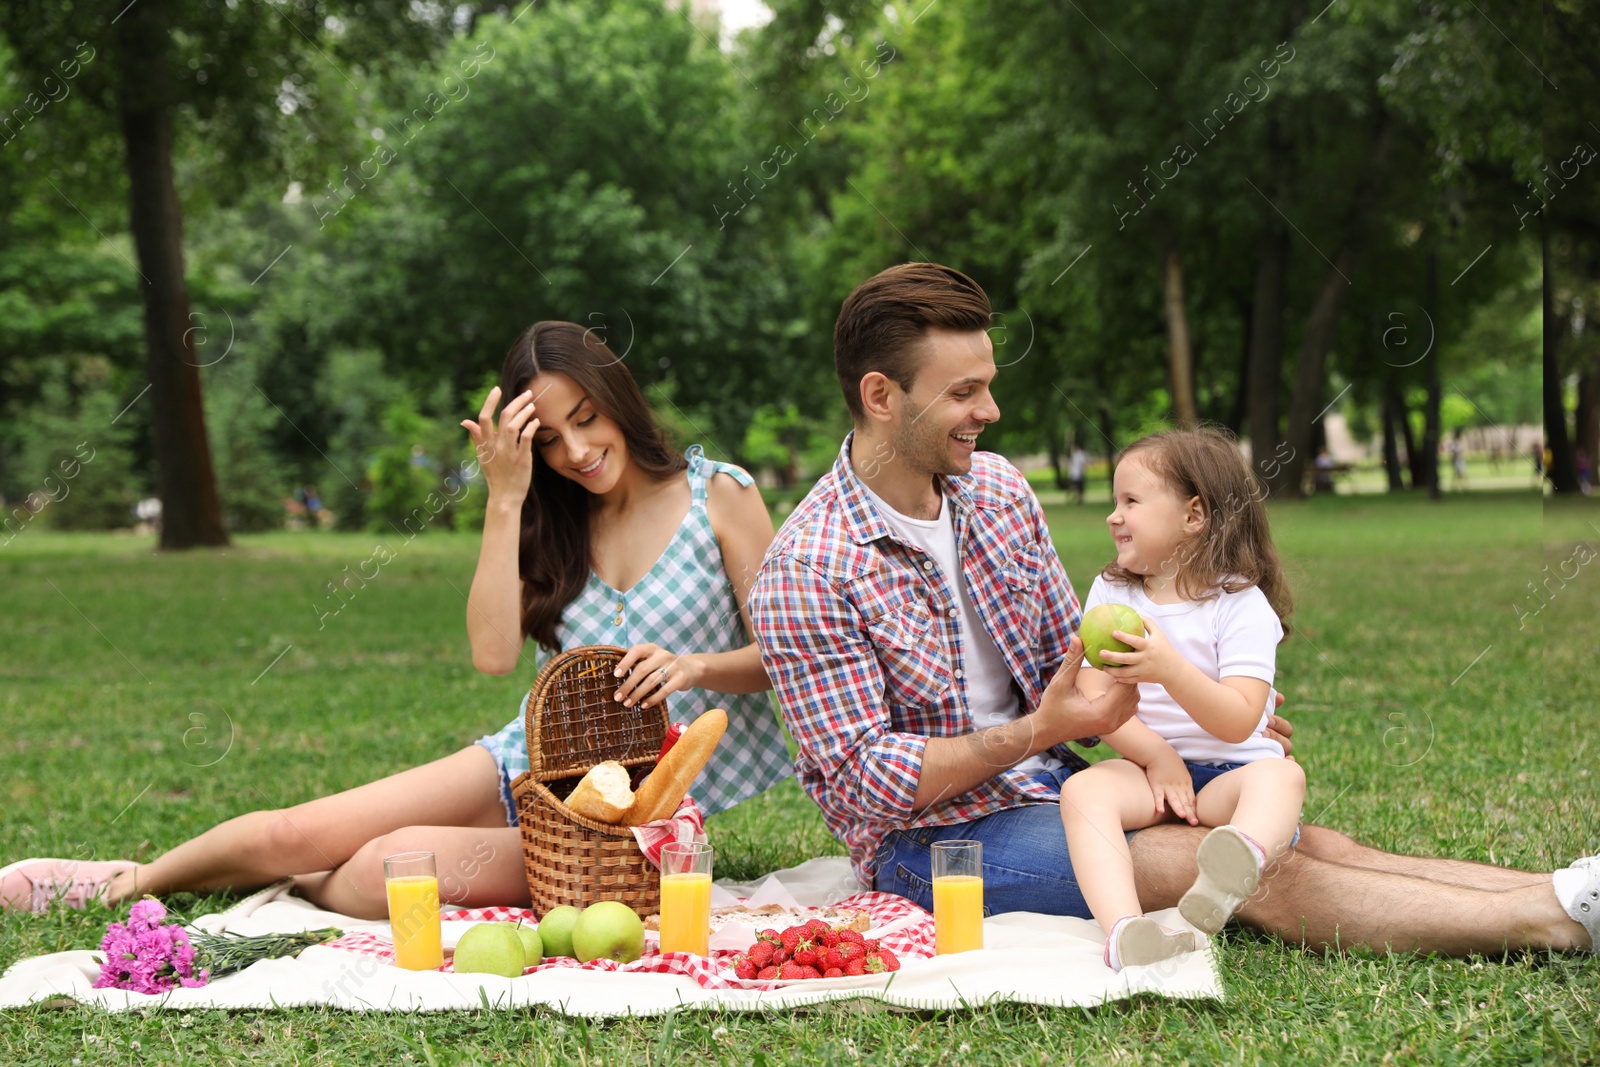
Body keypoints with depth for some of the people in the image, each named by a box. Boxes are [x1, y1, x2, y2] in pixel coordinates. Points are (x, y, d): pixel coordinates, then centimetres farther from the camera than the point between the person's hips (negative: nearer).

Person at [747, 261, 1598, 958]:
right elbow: (863, 781, -19)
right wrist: (1037, 731, -24)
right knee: (1256, 870, -21)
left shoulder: (998, 490, 5)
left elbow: (1071, 666, 14)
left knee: (1305, 843, -12)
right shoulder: (804, 573, -17)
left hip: (1048, 780, 7)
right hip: (933, 837, -7)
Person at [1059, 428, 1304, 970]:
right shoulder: (1109, 594, 11)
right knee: (1083, 790, -28)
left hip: (1227, 770, -3)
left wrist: (1169, 669, -33)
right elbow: (1094, 701, 1)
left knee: (1281, 776, -34)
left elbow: (1238, 721, -16)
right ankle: (1123, 930, -50)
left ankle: (1237, 861, -69)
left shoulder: (1241, 605, -3)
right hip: (1144, 766, 3)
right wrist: (1158, 755, -15)